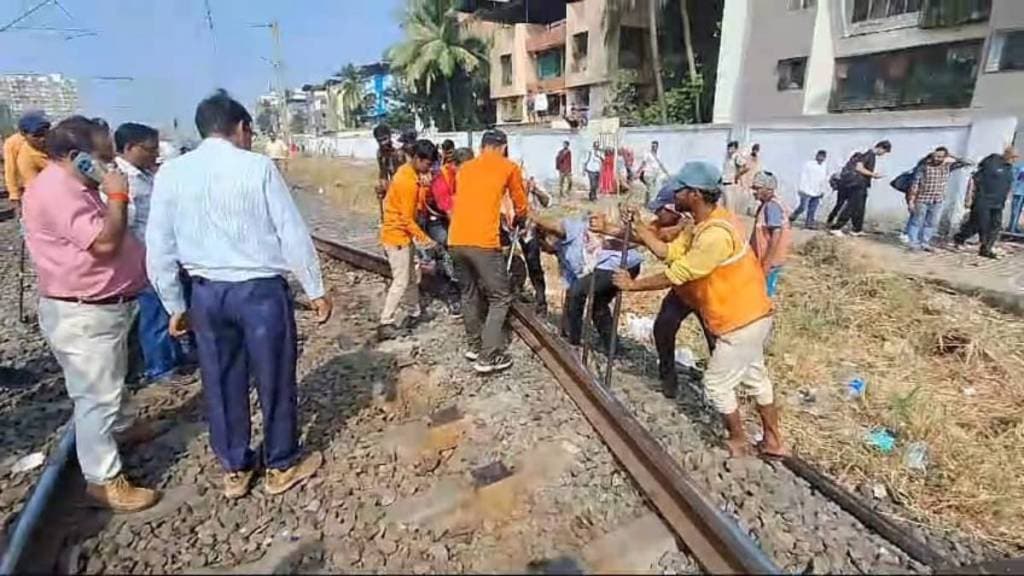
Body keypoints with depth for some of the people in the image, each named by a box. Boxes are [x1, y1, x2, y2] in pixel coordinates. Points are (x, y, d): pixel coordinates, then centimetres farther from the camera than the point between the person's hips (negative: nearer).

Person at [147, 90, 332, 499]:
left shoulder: (170, 174, 2)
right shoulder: (258, 167, -10)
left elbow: (159, 249, 4)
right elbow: (293, 234, -10)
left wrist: (174, 305, 14)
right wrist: (315, 290, -2)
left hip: (206, 293, 4)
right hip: (261, 290, -4)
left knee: (221, 383, 17)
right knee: (274, 378, 12)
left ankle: (234, 470, 34)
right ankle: (282, 466, 29)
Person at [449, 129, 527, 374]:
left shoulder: (464, 168, 21)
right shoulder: (509, 167, 9)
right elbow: (521, 207, 18)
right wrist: (517, 223, 40)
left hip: (456, 240, 6)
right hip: (483, 242, -6)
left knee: (469, 294, 21)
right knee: (500, 299, 6)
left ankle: (475, 345, 31)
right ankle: (489, 357, 5)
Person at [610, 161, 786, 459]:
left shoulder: (716, 234, -30)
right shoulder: (703, 224, 3)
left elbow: (677, 275, -25)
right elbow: (669, 252, 1)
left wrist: (634, 284, -14)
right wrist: (636, 226, -2)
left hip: (741, 321, -10)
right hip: (749, 315, 10)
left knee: (717, 383, 6)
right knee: (754, 376, 22)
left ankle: (738, 441, 27)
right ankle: (773, 441, 38)